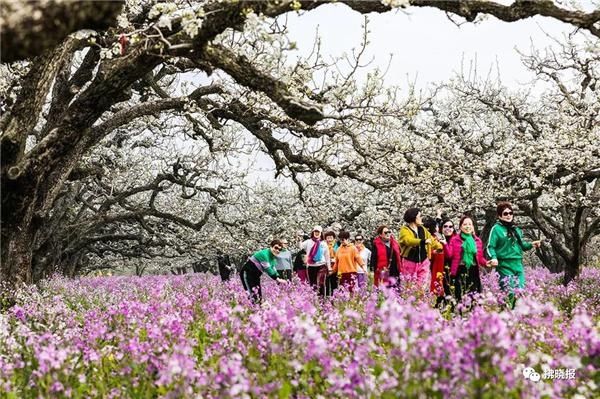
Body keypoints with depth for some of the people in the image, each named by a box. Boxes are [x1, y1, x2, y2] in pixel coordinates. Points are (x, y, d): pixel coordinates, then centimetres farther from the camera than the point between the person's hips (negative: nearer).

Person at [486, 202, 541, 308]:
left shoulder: (516, 230, 17)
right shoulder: (496, 229, -3)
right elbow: (490, 247, -9)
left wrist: (531, 244, 8)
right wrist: (494, 258, -26)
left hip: (518, 265, 7)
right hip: (505, 266, -7)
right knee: (510, 294, -11)